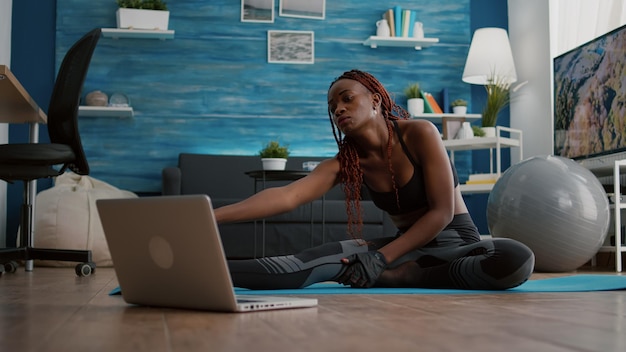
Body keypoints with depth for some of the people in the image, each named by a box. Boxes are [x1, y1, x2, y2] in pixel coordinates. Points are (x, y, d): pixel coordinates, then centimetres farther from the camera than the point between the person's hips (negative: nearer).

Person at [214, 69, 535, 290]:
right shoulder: (345, 162, -2)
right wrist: (210, 217, -31)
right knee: (320, 259, -26)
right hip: (406, 245, 2)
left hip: (455, 242, -2)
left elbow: (442, 212, -16)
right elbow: (287, 197, -18)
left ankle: (399, 277, -27)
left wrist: (382, 259, -24)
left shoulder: (419, 134, -14)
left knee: (517, 259, -37)